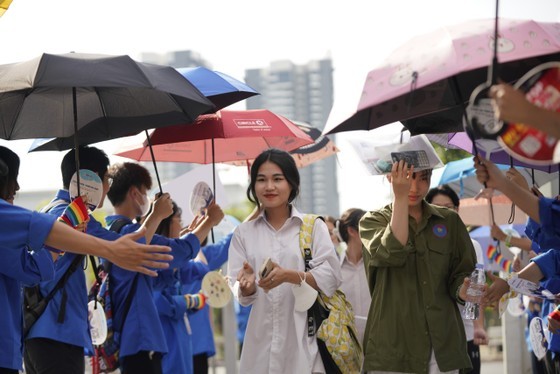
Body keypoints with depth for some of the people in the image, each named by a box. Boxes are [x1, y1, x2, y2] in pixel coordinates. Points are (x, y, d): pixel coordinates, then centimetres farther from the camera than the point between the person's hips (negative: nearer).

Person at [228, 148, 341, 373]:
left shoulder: (313, 226, 4)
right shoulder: (244, 233, 9)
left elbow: (331, 278, -5)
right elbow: (242, 295, 4)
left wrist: (289, 276, -19)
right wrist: (247, 284, -18)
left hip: (304, 339, -2)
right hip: (262, 342, 2)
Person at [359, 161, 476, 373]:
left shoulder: (449, 221, 12)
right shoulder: (373, 221, 6)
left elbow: (461, 274, 11)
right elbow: (392, 253, -15)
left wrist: (463, 290, -12)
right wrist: (400, 197, -19)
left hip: (443, 346, 2)